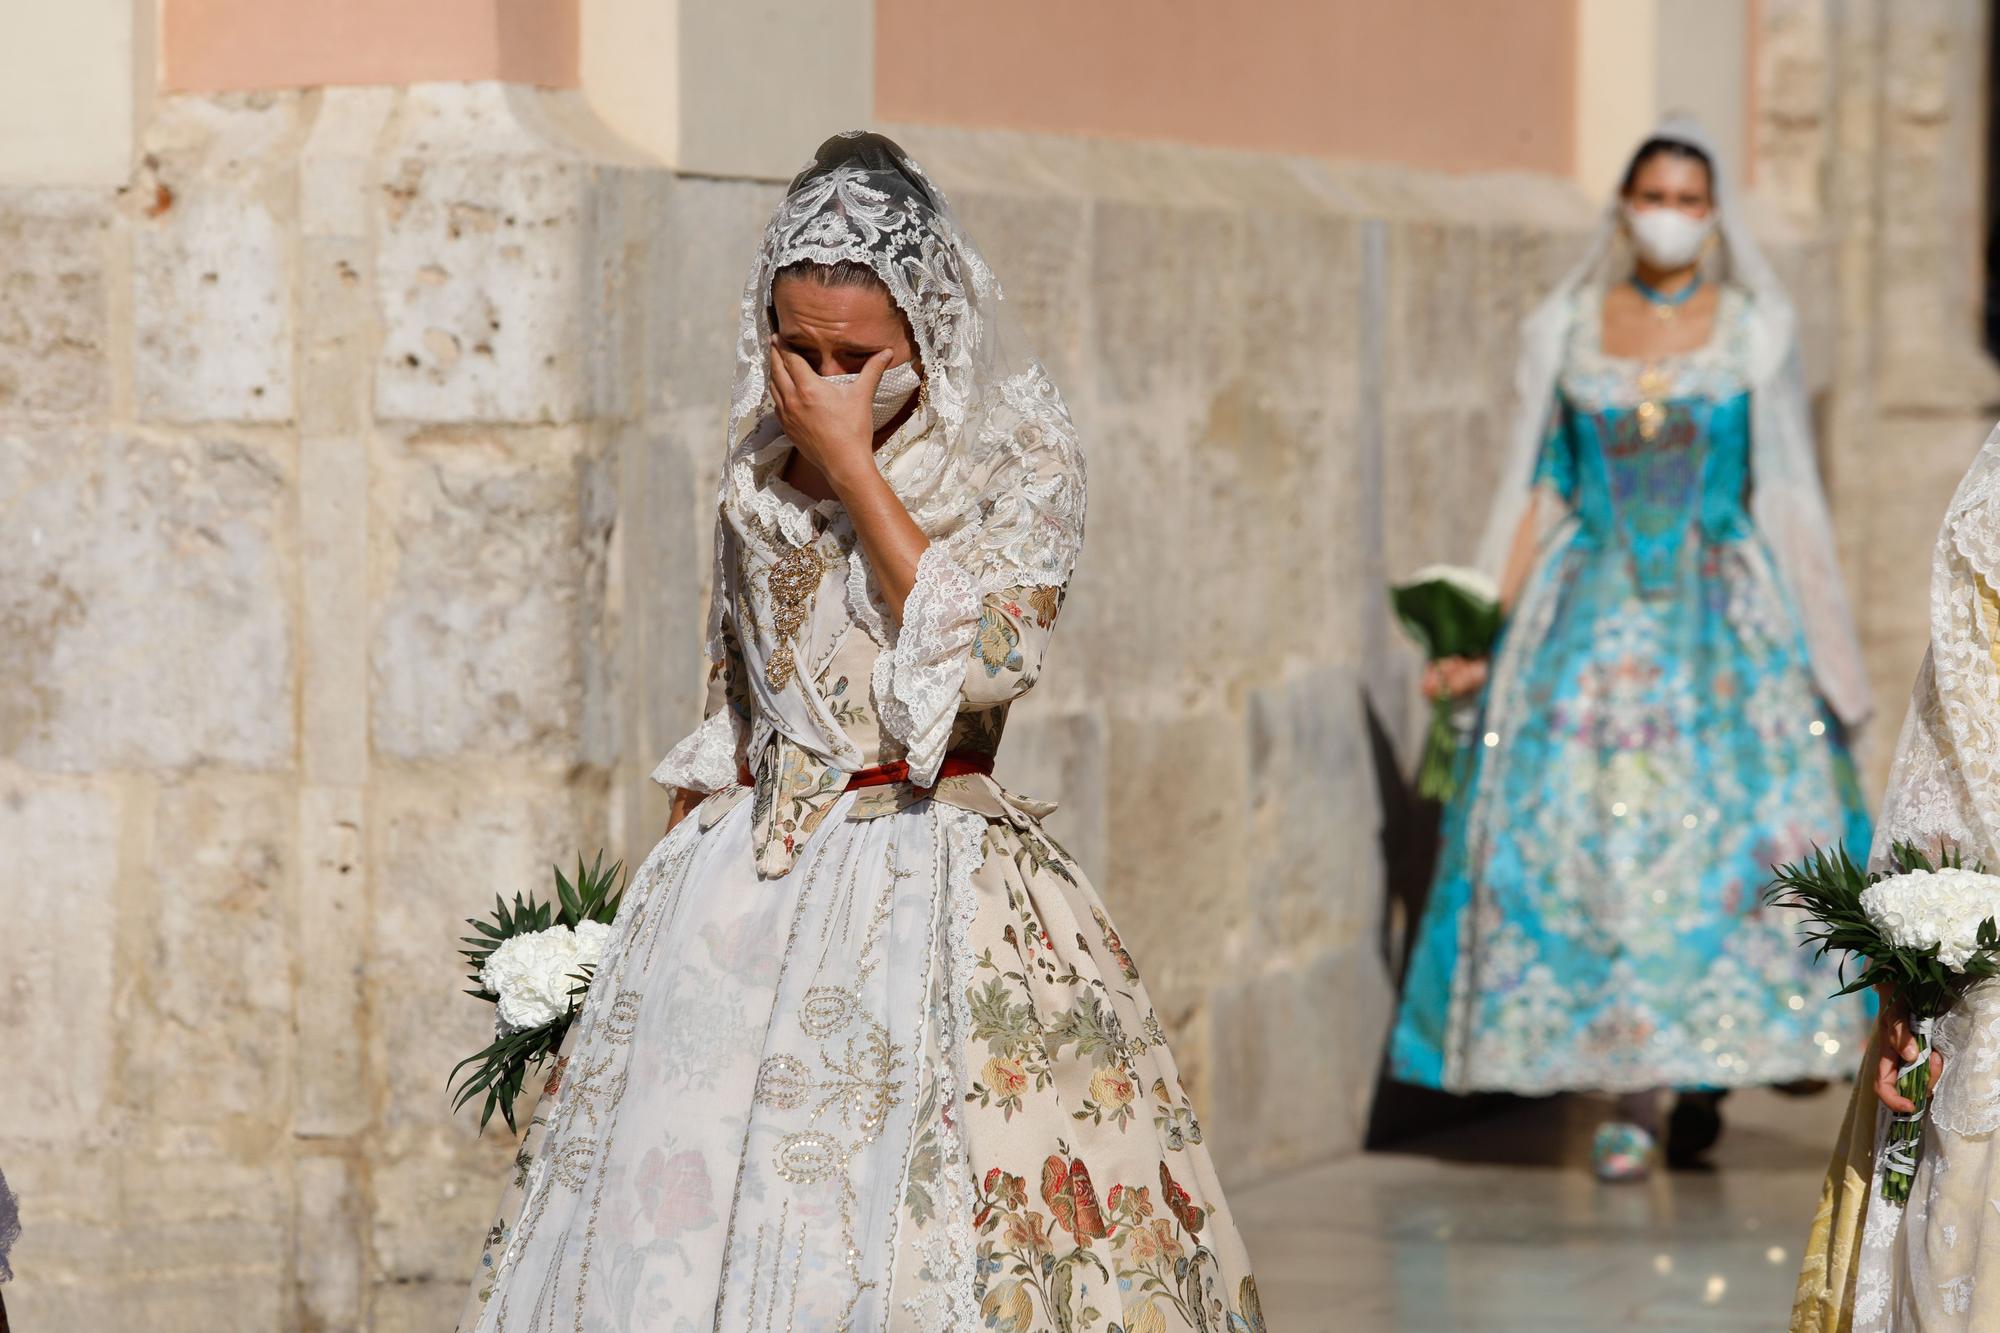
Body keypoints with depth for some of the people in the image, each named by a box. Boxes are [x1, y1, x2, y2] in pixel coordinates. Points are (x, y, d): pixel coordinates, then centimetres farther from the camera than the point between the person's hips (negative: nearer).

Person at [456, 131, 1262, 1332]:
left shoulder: (1021, 458, -4)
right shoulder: (762, 455, 10)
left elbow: (982, 659, -18)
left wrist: (853, 468, -14)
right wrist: (681, 873, 13)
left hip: (934, 884, -5)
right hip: (745, 882, 5)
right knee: (686, 1195, 1)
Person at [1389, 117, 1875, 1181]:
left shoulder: (1751, 332, 6)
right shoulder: (1568, 332, 8)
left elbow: (1781, 497, 6)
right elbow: (1541, 494, 9)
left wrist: (1814, 647, 0)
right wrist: (1495, 639, 4)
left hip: (1722, 613, -1)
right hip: (1592, 612, 1)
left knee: (1723, 829, -9)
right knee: (1589, 831, -10)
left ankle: (1706, 1069, 7)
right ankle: (1627, 1096, -6)